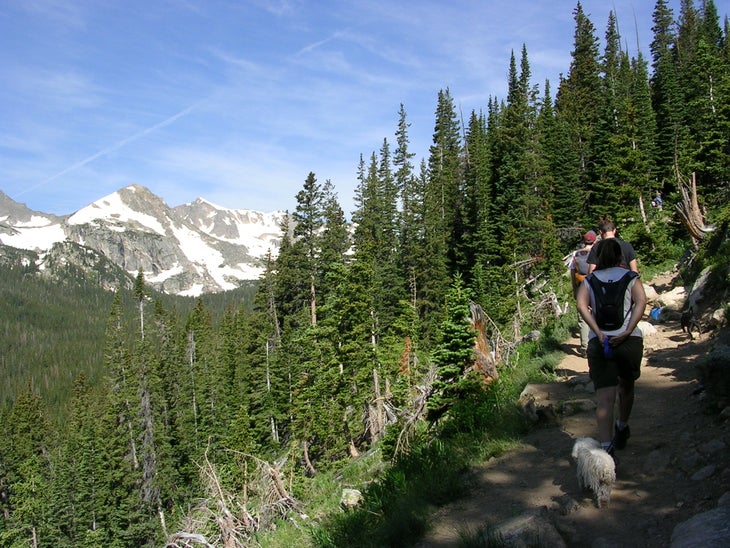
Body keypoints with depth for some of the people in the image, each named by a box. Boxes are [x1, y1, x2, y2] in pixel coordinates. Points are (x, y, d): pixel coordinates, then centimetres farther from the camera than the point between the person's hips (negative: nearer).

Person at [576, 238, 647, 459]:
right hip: (629, 339, 0)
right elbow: (641, 302, -7)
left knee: (604, 396, -5)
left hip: (599, 341, 0)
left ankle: (606, 447, -19)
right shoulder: (630, 277, 10)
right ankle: (622, 428, 44)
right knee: (626, 385, 25)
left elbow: (582, 306, -5)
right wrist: (627, 332, -14)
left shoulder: (589, 280, 12)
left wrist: (598, 333, -11)